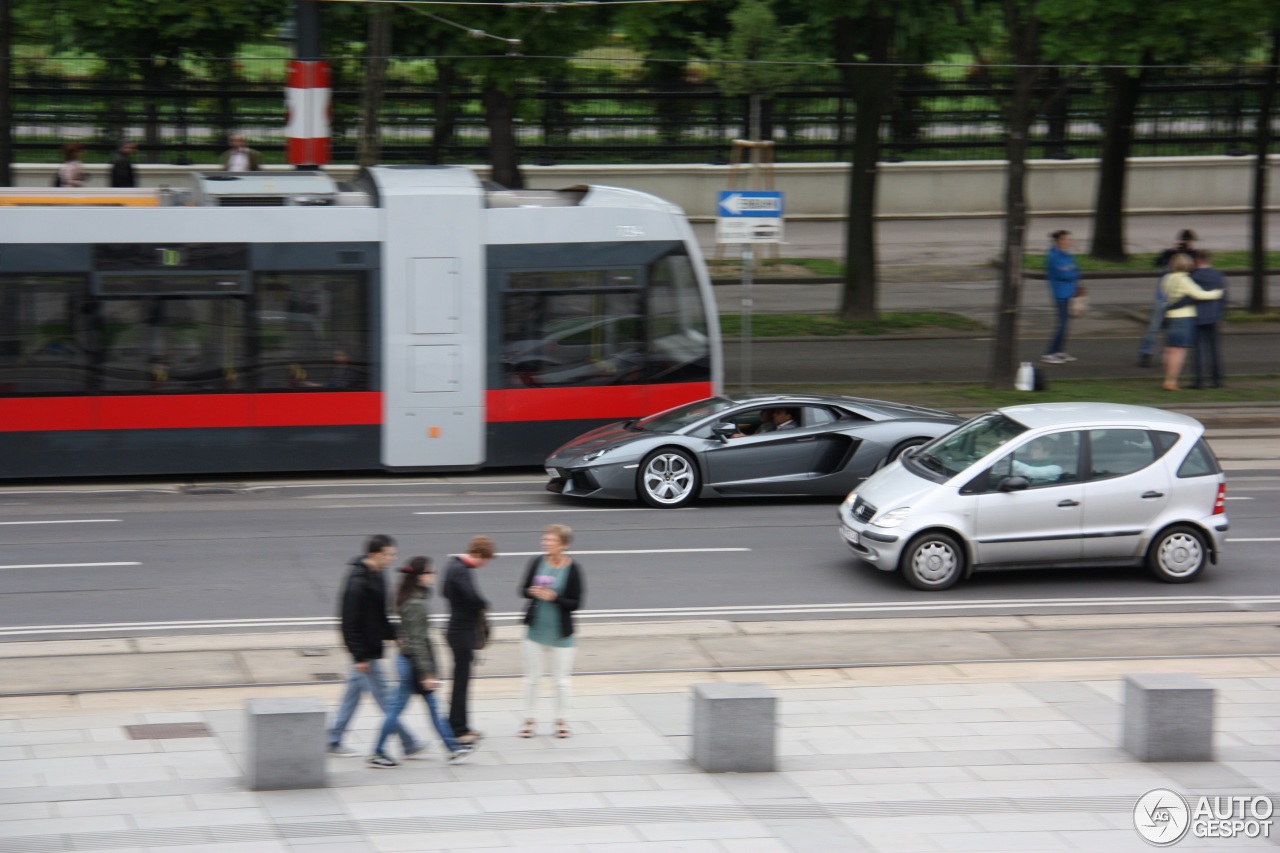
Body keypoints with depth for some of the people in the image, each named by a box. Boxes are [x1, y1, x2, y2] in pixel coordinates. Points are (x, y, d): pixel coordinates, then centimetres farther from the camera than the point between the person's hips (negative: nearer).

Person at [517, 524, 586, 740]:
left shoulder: (573, 568, -12)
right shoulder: (537, 563, -4)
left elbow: (576, 603, -12)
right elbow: (523, 589, 3)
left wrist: (553, 598, -24)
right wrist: (533, 592, -18)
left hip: (561, 634, -3)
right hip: (536, 630, 3)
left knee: (560, 681, 7)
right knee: (531, 678, 10)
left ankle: (561, 721, 22)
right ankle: (530, 720, 21)